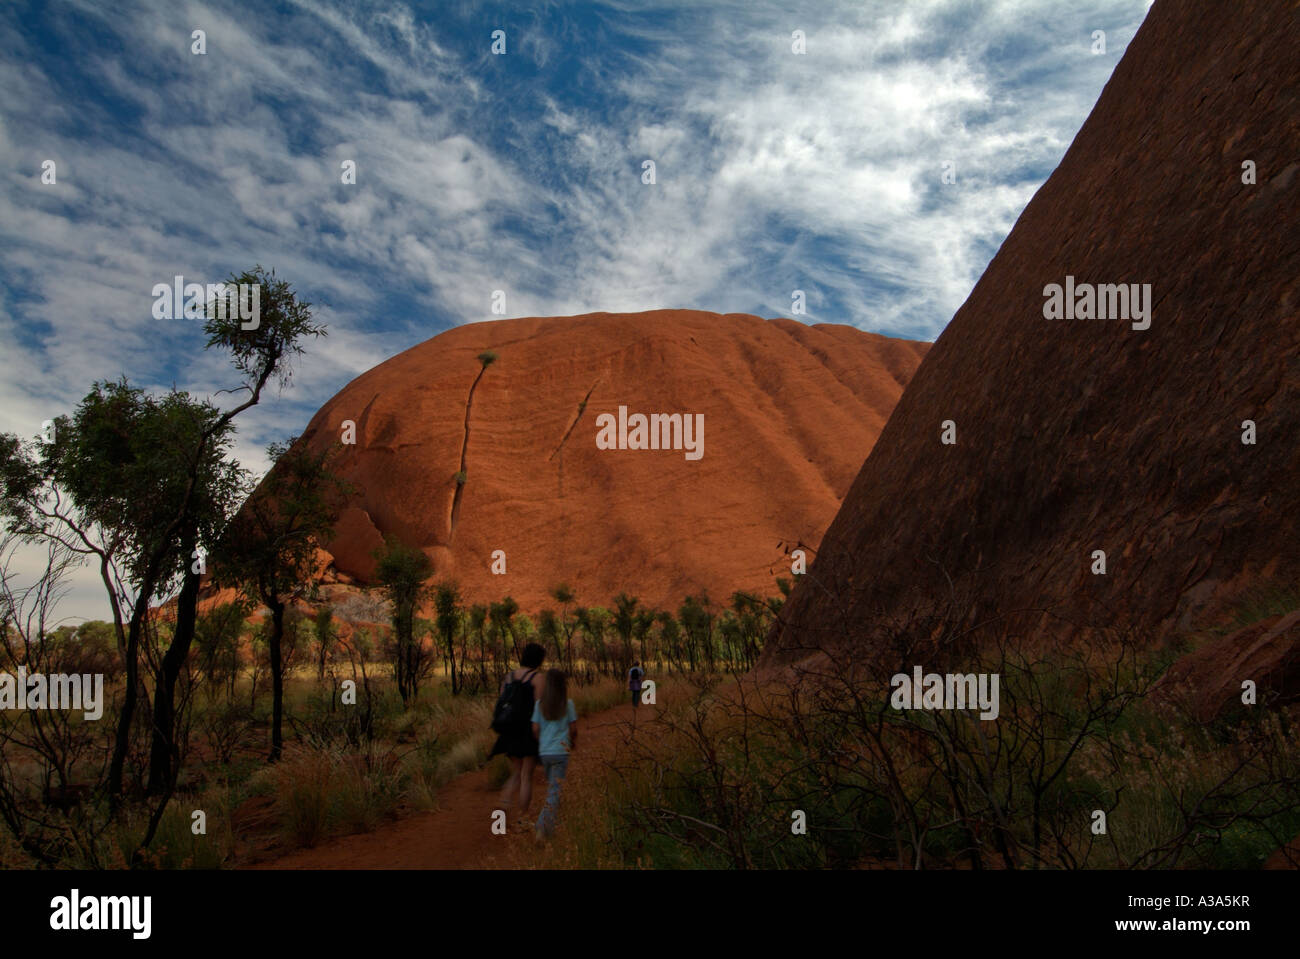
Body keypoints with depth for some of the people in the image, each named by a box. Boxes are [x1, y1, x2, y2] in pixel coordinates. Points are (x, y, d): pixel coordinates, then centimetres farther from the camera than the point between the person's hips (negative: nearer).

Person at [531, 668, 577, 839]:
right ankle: (543, 826, -12)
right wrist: (573, 741, 18)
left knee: (550, 785, 20)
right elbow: (573, 728, -2)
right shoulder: (567, 704, -7)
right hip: (561, 751, -3)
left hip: (544, 752, 3)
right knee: (554, 788, -1)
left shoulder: (540, 704, -1)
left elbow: (535, 729, -1)